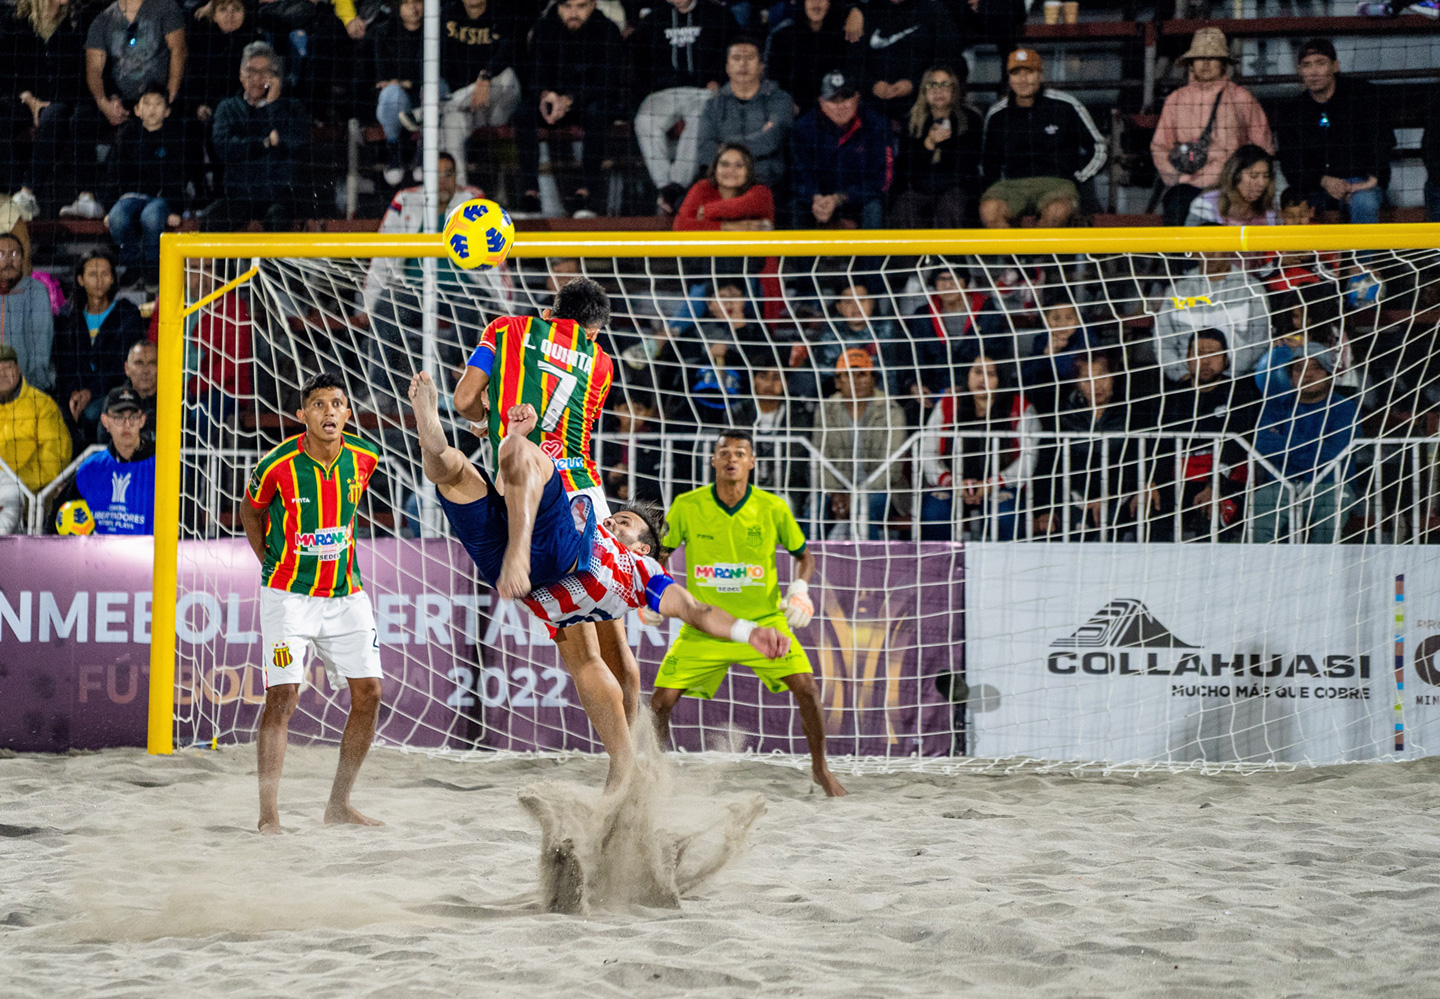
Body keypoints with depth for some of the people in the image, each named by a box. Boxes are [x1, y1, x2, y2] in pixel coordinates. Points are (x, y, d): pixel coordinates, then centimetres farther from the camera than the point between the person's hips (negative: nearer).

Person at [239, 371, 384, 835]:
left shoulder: (364, 458, -5)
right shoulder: (278, 465, -17)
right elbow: (250, 513, 4)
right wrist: (273, 564, 6)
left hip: (345, 593, 5)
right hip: (288, 595, -5)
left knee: (368, 693, 2)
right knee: (282, 697, -13)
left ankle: (339, 804, 15)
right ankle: (268, 814, -11)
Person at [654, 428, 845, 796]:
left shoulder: (773, 509, -8)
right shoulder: (687, 507, -9)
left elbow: (803, 555, 7)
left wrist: (799, 590, -12)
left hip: (764, 620, 0)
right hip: (703, 625, 0)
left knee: (806, 689, -14)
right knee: (661, 701, -10)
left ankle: (820, 768, 7)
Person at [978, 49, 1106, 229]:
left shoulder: (1066, 106, 4)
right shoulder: (997, 114, 12)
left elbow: (1097, 148, 12)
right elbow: (988, 160, 26)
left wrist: (1075, 179, 3)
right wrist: (997, 186, 9)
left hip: (1057, 182, -2)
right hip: (1013, 184, 2)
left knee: (1058, 211, -39)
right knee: (989, 210, -33)